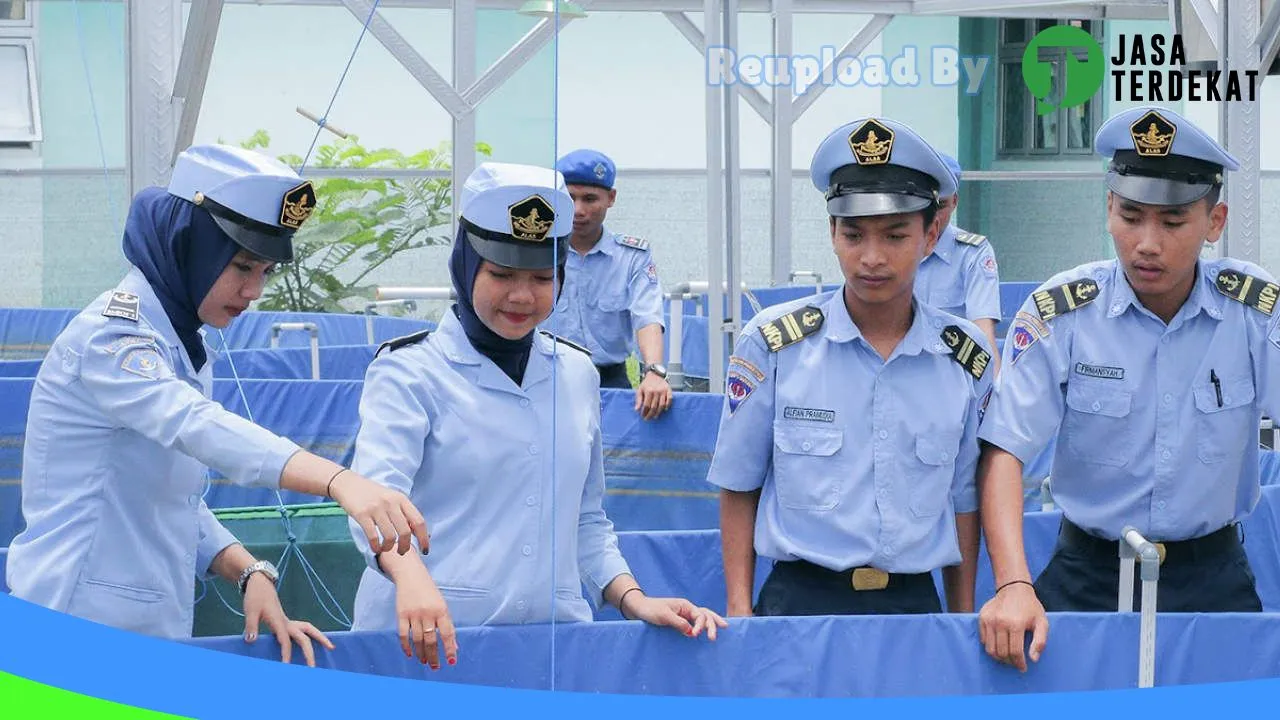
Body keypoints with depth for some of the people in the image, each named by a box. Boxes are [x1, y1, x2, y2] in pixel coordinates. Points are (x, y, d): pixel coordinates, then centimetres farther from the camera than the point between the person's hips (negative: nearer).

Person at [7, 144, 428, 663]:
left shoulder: (180, 345, 13)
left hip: (151, 632, 9)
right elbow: (198, 426, -33)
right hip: (82, 628, -9)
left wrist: (250, 573, -5)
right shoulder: (110, 337, -15)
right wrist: (338, 481, -47)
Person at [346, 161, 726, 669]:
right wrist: (409, 573, -36)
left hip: (554, 639, 4)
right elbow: (376, 490, -16)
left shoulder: (577, 374, 17)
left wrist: (632, 599, 8)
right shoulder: (409, 371, 1)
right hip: (423, 643, -4)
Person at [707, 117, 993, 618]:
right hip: (800, 601, -2)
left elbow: (964, 501, 11)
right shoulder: (772, 343, -3)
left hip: (916, 601, 2)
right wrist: (739, 612, -1)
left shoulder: (968, 360, 4)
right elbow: (738, 487, 4)